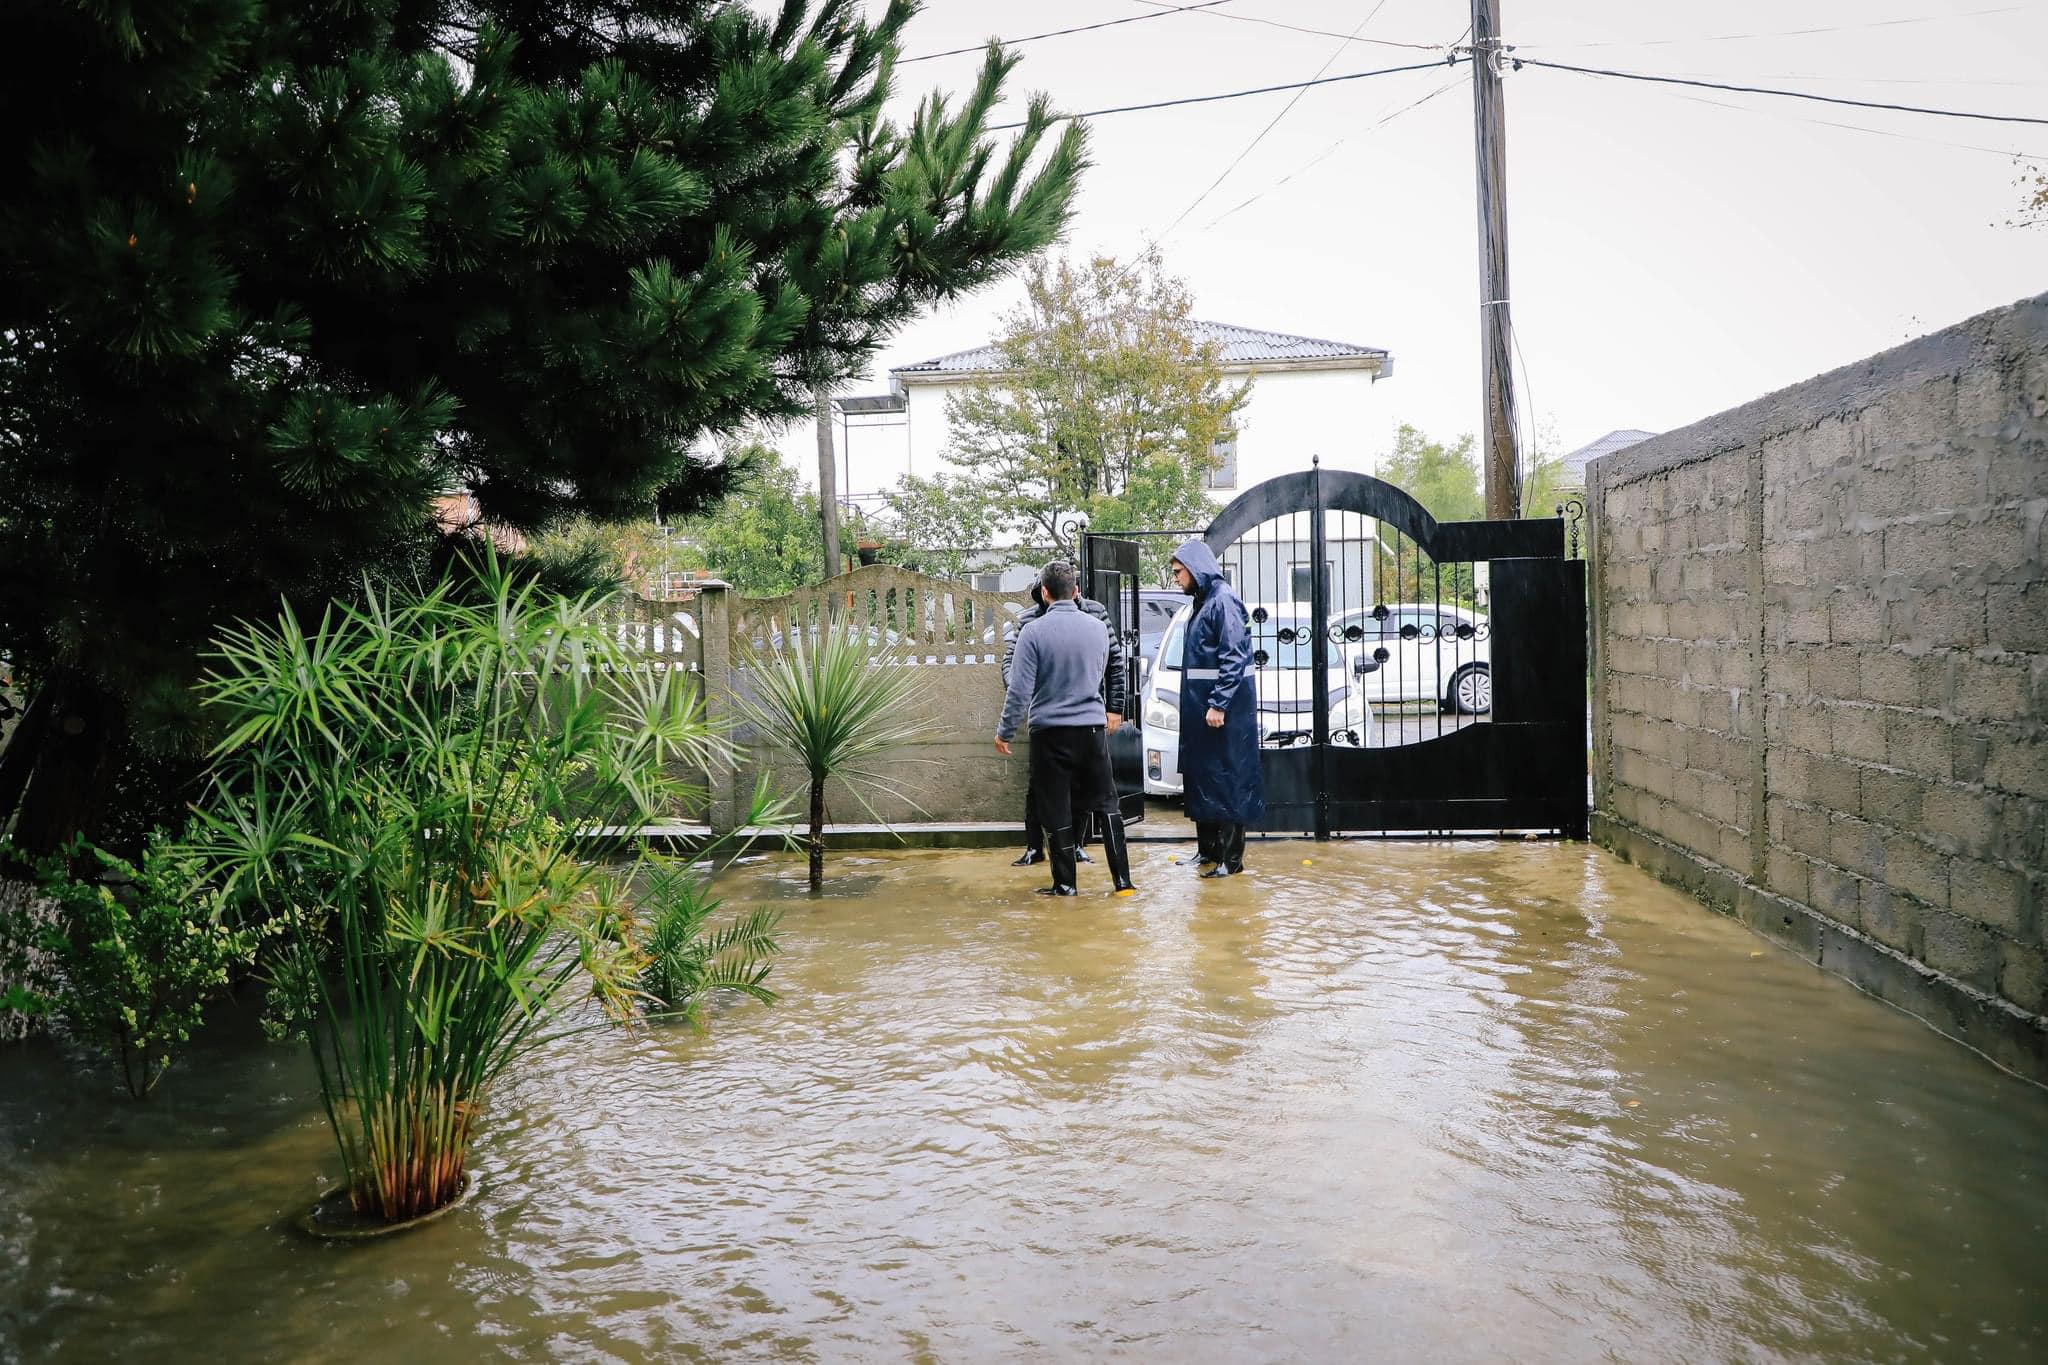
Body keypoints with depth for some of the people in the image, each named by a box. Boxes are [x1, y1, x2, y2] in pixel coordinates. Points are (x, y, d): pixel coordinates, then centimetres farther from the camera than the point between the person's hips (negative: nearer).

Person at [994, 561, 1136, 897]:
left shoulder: (1033, 632, -12)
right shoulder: (1098, 628, 1)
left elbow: (1020, 690, -12)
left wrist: (1004, 731, -1)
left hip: (1050, 733, -3)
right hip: (1093, 727, 3)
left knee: (1056, 811, 6)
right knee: (1105, 804, 12)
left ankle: (1065, 884, 11)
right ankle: (1122, 880, 10)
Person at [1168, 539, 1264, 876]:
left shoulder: (1224, 600, -13)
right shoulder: (1203, 601, 15)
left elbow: (1234, 657, -20)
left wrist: (1218, 704, -23)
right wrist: (1203, 704, 17)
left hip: (1223, 708, -10)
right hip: (1201, 707, 10)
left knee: (1227, 781, -4)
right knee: (1201, 778, 14)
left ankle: (1230, 858, 2)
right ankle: (1207, 850, 23)